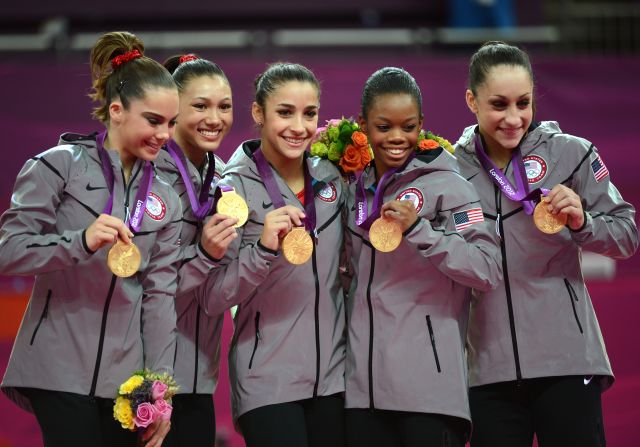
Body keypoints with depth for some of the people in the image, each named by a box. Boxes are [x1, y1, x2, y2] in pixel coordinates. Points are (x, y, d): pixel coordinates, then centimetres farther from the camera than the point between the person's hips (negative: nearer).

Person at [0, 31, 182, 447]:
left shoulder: (165, 200, 14)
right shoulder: (59, 166, -2)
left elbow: (160, 295, 10)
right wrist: (81, 241, -22)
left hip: (126, 380, 5)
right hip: (61, 373, -5)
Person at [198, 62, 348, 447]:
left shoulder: (331, 179, 7)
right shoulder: (235, 189, -7)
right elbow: (213, 299, -13)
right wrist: (263, 249, -26)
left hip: (333, 374, 5)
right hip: (267, 382, -5)